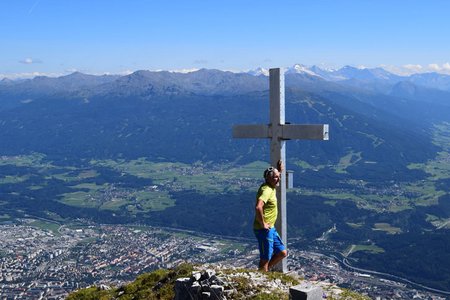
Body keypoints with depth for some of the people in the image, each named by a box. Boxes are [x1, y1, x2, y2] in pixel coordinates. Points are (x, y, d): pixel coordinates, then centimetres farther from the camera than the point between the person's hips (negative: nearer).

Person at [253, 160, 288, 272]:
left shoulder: (271, 187, 8)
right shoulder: (266, 190, -21)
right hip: (264, 230, -10)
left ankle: (265, 271, 26)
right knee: (265, 258, 0)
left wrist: (279, 170, 16)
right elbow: (258, 208, -37)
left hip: (271, 229, 10)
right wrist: (263, 224, -25)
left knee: (282, 253, 16)